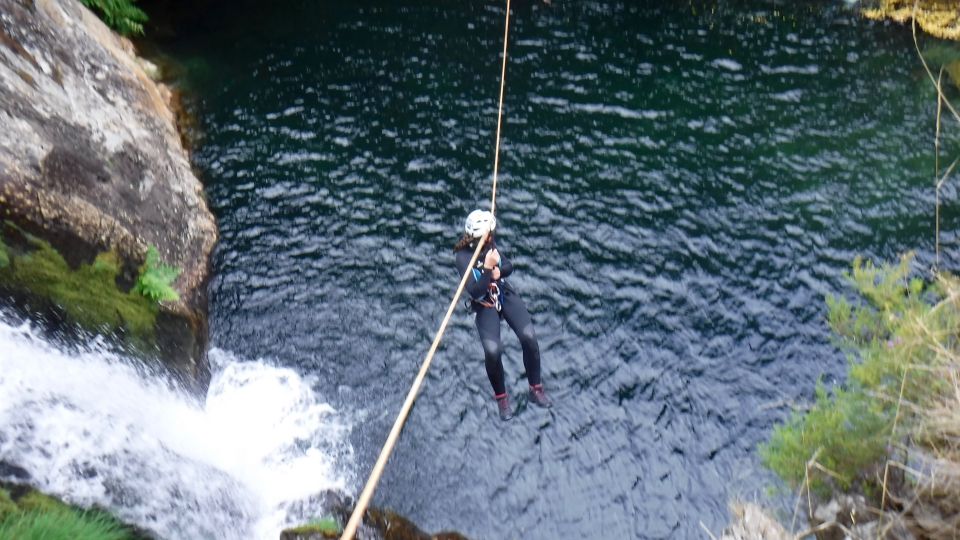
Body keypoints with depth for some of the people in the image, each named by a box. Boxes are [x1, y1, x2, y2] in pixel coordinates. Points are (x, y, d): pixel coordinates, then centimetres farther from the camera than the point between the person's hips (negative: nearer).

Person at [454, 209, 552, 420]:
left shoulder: (490, 245, -4)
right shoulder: (463, 257, -19)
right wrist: (488, 268, -32)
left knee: (528, 336, -16)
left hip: (506, 295, 4)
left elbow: (509, 267, 9)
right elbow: (474, 291, -25)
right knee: (492, 350, -23)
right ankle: (501, 397, 4)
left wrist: (498, 271, -12)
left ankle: (536, 389, 3)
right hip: (485, 305, -4)